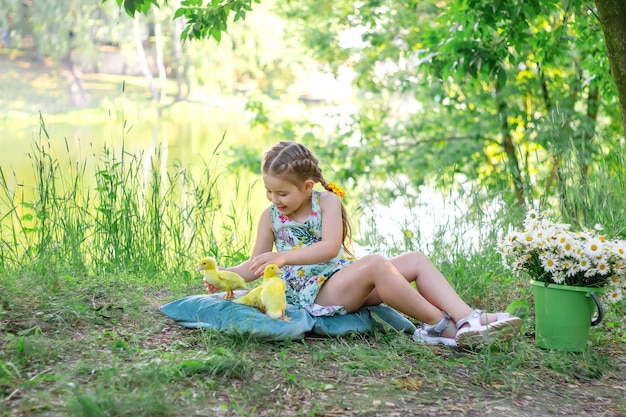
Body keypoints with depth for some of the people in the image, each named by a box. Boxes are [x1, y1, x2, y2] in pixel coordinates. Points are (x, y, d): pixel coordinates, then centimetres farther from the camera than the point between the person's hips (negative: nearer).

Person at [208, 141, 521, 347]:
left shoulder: (328, 201, 0)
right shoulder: (270, 217, 4)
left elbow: (330, 247, -17)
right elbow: (255, 265, 10)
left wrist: (284, 257, -29)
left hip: (347, 282, 4)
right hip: (313, 293, -4)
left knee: (416, 260, -13)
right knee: (375, 263, -33)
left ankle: (468, 321, -24)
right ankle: (440, 325, -26)